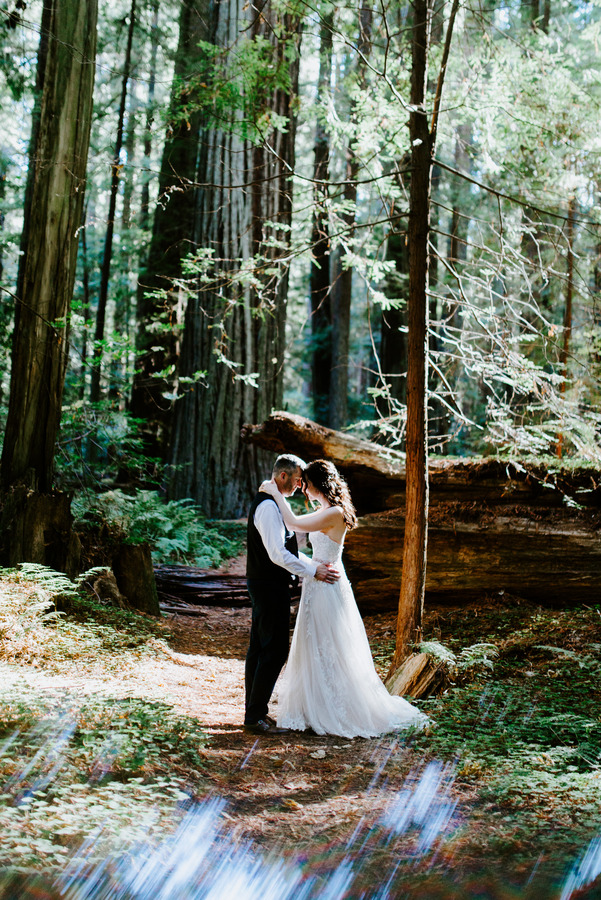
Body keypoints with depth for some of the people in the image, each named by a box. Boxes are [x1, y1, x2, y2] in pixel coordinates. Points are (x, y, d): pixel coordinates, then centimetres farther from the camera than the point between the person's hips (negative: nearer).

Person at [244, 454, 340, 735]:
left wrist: (315, 565, 12)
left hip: (264, 585, 11)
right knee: (275, 650, -7)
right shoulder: (269, 506, -19)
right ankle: (255, 717, -4)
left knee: (259, 647, 13)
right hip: (270, 586, -11)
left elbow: (286, 549, 21)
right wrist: (312, 571, -18)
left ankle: (255, 711, 20)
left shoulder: (272, 503, 15)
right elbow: (278, 554, -24)